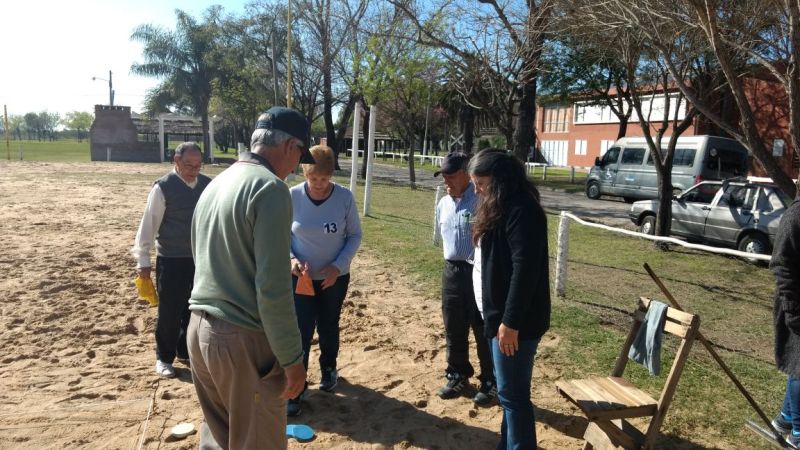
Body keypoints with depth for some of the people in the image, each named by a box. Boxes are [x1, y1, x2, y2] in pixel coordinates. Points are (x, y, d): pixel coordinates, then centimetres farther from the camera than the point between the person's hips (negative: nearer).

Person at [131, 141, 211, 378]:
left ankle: (186, 352, 34)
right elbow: (149, 223, -10)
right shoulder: (163, 187, -12)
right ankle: (164, 358, 25)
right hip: (171, 260, -4)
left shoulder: (208, 184, 2)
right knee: (169, 311, 6)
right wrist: (143, 260, -10)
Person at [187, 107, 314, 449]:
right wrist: (292, 358, -14)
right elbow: (273, 289, -21)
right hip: (243, 340, -8)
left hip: (199, 328, 8)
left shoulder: (215, 184, 10)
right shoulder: (269, 187, -17)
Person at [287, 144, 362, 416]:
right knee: (301, 333, -2)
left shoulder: (344, 197, -14)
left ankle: (328, 369, 44)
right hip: (301, 278, -1)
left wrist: (338, 265, -16)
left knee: (328, 327, 18)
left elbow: (355, 235, -5)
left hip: (335, 277, 1)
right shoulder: (292, 196, -14)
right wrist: (292, 258, -19)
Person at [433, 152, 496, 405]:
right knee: (453, 328, 15)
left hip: (479, 272, -7)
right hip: (452, 271, 7)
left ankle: (490, 382, 19)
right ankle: (458, 374, 32)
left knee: (483, 330, 4)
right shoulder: (443, 204, 9)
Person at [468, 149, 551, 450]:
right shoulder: (500, 208, 13)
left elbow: (525, 270, -24)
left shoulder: (521, 211, -18)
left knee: (512, 394, 1)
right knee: (508, 391, 19)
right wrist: (497, 317, 17)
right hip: (499, 315, 10)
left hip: (517, 321, -10)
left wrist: (511, 322, -23)